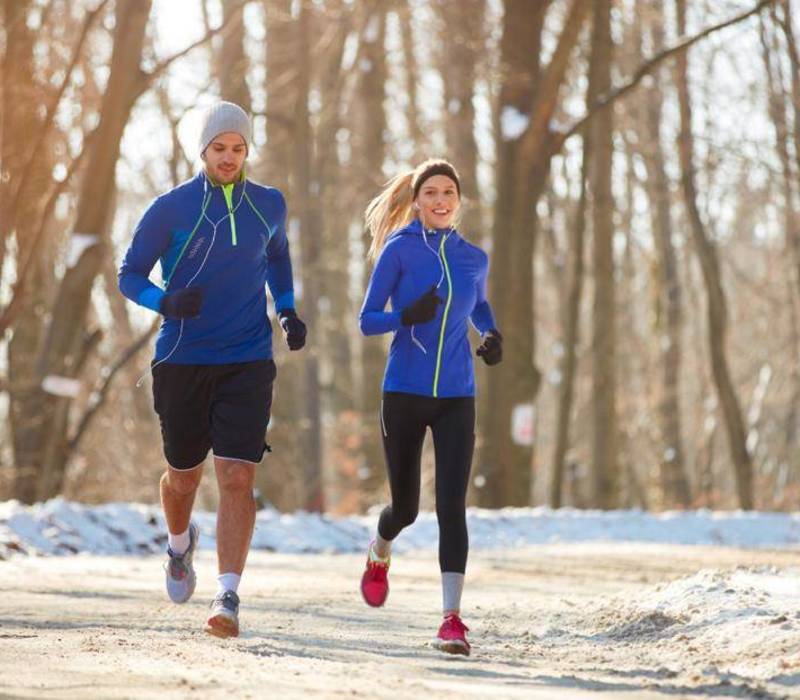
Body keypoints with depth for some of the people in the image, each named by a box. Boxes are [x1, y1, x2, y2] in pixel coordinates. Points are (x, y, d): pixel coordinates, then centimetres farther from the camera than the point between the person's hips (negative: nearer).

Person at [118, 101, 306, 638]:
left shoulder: (270, 205, 4)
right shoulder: (171, 209, -5)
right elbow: (129, 275, 0)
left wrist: (288, 311, 11)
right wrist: (166, 302, -21)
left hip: (248, 364, 1)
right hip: (182, 363, 0)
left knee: (237, 478, -14)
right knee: (184, 477, 13)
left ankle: (228, 597, -15)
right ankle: (181, 544, 47)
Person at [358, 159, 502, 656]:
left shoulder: (474, 259, 7)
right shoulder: (399, 250, -4)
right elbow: (367, 321, -5)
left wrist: (493, 335, 6)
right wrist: (407, 316, -24)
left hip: (456, 398, 2)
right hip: (404, 394, -2)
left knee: (452, 506, -12)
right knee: (406, 507, 9)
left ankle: (452, 619, -14)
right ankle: (379, 554, 46)